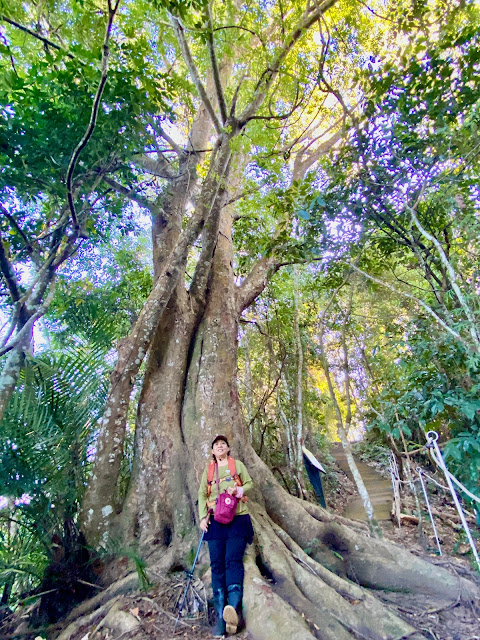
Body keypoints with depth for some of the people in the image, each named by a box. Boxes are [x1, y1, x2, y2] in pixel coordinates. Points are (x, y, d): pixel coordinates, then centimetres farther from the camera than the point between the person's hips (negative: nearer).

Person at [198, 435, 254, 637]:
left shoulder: (238, 465, 7)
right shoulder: (208, 470, 13)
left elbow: (249, 484, 6)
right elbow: (202, 494, 10)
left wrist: (238, 490, -15)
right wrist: (202, 517, -2)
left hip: (237, 519, -2)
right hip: (215, 521, 3)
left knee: (233, 560, -15)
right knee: (217, 564, -2)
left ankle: (234, 608, -25)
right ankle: (221, 616, 3)